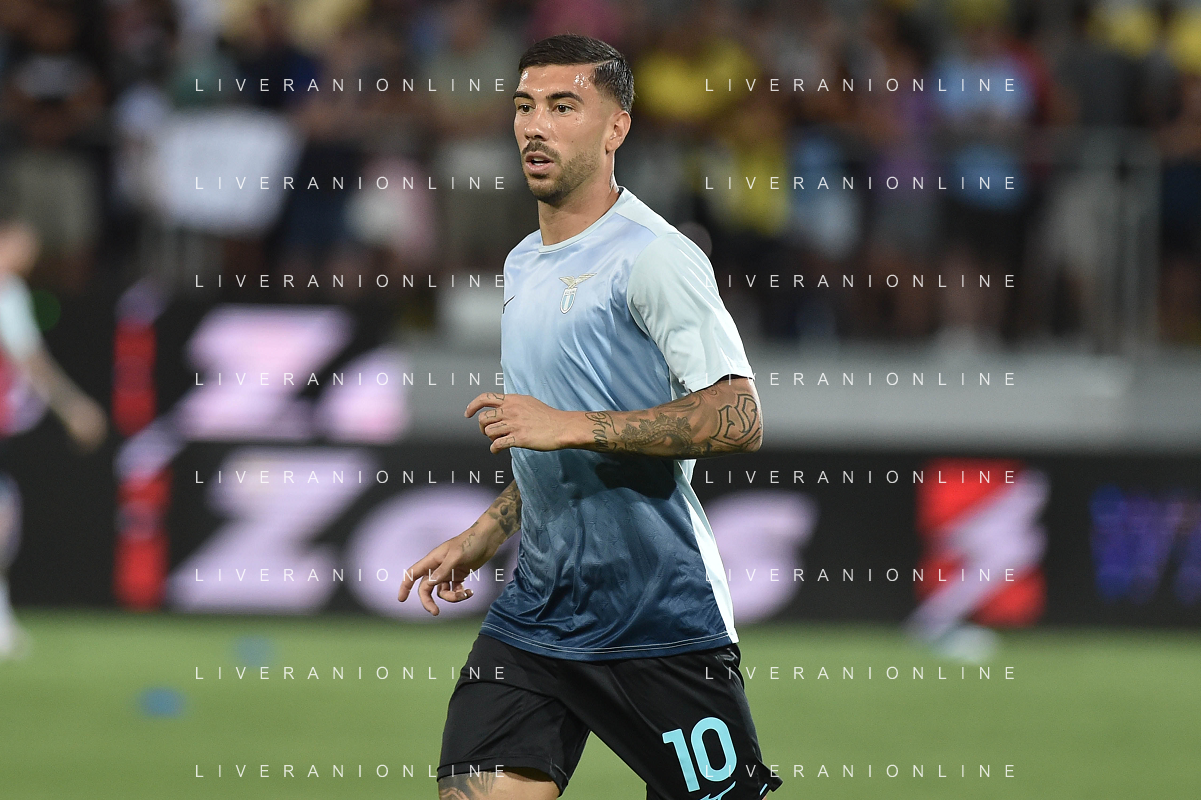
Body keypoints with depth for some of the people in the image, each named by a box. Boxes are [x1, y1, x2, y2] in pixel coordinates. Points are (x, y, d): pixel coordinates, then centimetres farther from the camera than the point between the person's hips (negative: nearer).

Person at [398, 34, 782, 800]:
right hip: (536, 615, 7)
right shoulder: (524, 265, 16)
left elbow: (738, 417, -20)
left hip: (663, 617, -7)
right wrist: (483, 537, 19)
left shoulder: (653, 256, -11)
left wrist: (570, 425, -22)